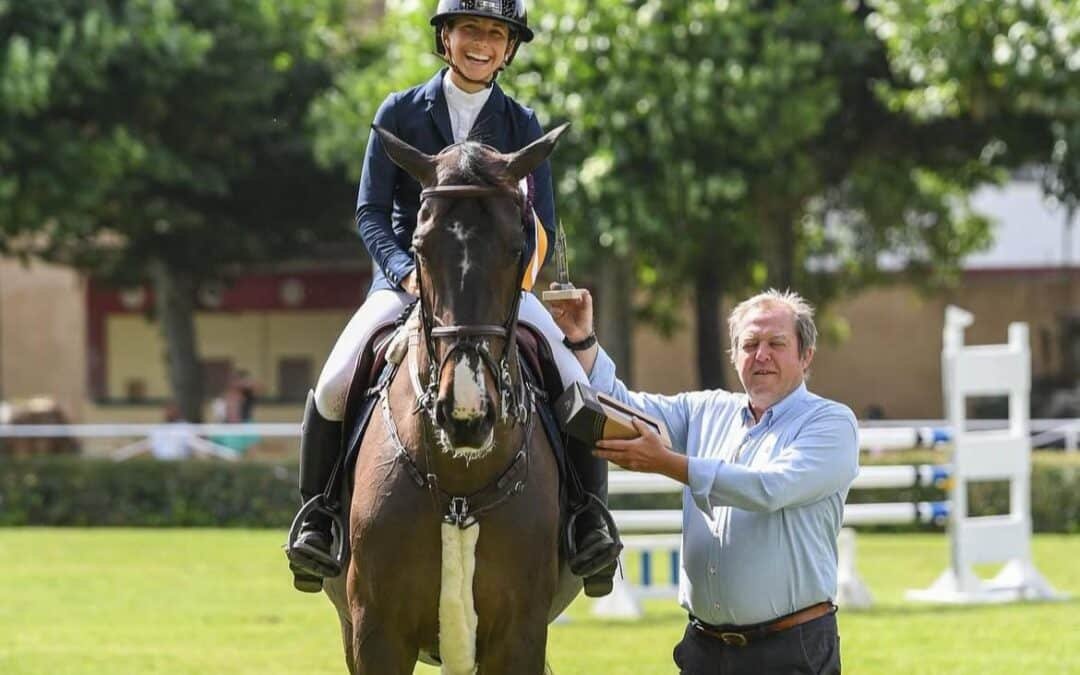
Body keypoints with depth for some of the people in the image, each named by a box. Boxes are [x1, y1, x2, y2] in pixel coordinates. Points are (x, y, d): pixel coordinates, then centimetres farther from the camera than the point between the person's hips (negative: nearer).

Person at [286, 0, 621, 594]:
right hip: (406, 281, -1)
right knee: (334, 385, -24)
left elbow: (540, 232, 4)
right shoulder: (400, 113, 5)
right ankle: (314, 517, -6)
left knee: (577, 385, -23)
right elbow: (371, 213, 1)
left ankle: (590, 523, -9)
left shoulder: (523, 127, 9)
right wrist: (406, 272, -17)